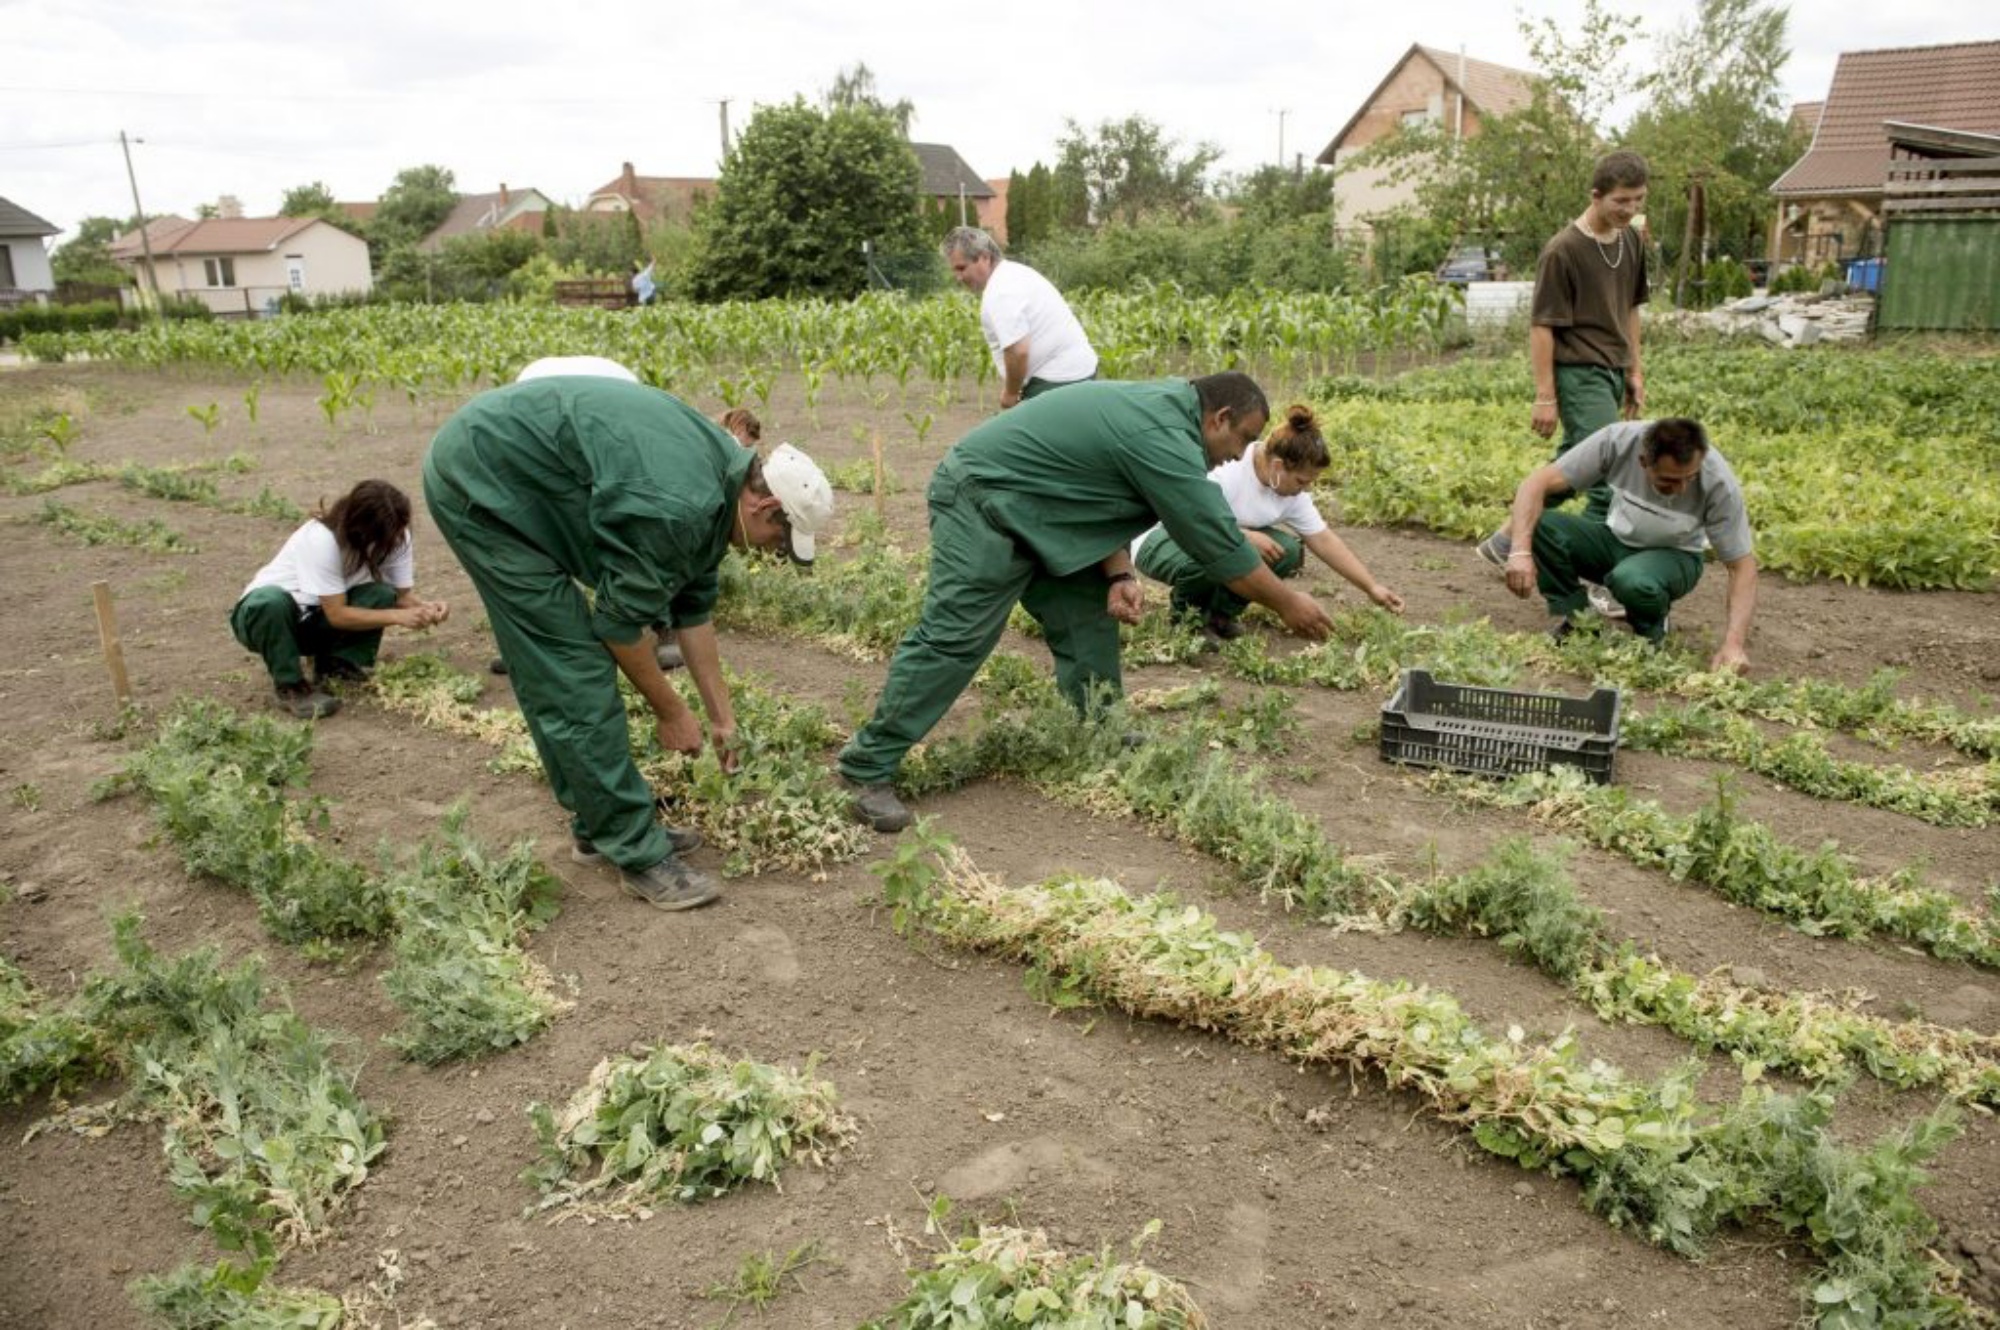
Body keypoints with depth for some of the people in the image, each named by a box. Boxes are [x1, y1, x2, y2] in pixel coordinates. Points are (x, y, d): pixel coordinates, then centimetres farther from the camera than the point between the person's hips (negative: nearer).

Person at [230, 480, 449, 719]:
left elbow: (403, 593, -9)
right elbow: (337, 615, -28)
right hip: (262, 611, -5)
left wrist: (424, 607, -30)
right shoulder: (321, 539, -31)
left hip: (315, 620, 5)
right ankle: (291, 687, -20)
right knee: (272, 602, -41)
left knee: (381, 595, -24)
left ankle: (335, 668, -6)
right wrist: (397, 616, -33)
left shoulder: (396, 538, -15)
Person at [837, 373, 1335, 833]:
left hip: (1023, 507, 11)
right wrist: (1288, 604, -6)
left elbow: (1103, 500, 9)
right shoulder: (1163, 438, -22)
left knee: (1088, 615, 10)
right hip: (981, 501, -11)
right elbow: (1219, 543, -18)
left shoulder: (1161, 406, 9)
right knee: (953, 639, -13)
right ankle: (868, 767, -8)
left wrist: (1118, 575, -6)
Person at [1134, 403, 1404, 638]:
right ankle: (1185, 610, -8)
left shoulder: (1293, 490, -8)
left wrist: (1371, 587, -7)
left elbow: (1324, 540, -4)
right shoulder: (1227, 470, -31)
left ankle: (1218, 613, -2)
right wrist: (1245, 536, -36)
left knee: (1288, 551, -17)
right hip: (1161, 539, -7)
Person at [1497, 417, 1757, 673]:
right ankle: (1572, 617, -8)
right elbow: (1537, 483, -25)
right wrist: (1520, 551, -40)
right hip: (1615, 538, 2)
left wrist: (1733, 644, -32)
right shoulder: (1617, 440, -27)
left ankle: (1650, 629, -3)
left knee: (1633, 580, -38)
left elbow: (1742, 565, -20)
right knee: (1537, 524, -27)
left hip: (1672, 556, -2)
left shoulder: (1719, 482, -27)